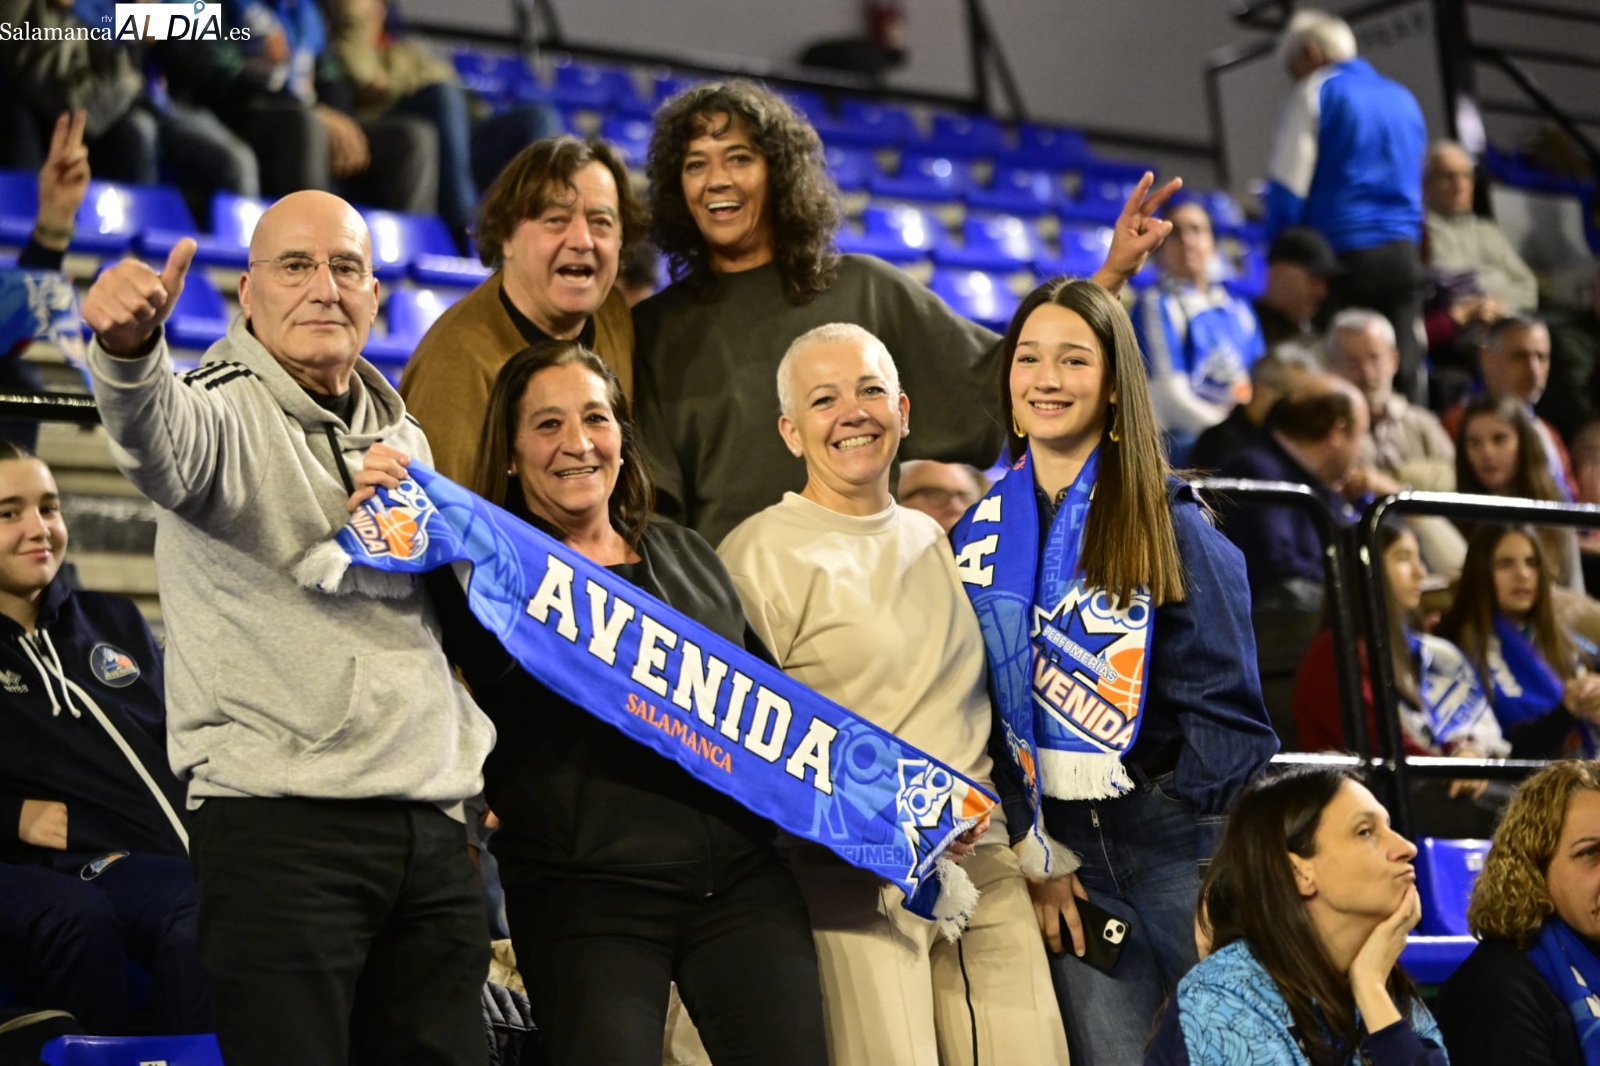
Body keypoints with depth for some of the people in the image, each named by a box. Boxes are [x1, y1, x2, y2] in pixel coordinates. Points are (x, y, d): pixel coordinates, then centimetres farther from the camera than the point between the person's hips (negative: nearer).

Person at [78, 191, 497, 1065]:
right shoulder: (226, 411, -5)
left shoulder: (403, 438, 19)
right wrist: (127, 349, -52)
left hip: (429, 827, 7)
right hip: (279, 821, -7)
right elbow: (158, 437, -31)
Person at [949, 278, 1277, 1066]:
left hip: (1177, 851, -2)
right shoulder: (979, 532, 8)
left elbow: (1227, 707, -2)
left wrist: (1162, 815, -11)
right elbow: (974, 712, 6)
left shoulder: (1173, 525, 0)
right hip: (1063, 859, 2)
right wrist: (1033, 852, -2)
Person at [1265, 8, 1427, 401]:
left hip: (1341, 252, -6)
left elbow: (1287, 184, -5)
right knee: (1406, 373, 2)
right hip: (1403, 253, 6)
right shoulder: (1403, 99, 19)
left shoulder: (1316, 93, -1)